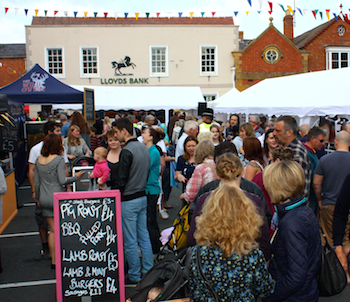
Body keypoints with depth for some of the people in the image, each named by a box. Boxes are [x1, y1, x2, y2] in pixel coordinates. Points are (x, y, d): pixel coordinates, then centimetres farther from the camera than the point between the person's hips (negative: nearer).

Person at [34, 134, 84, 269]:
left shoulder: (39, 160, 8)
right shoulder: (59, 159, -11)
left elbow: (36, 182, 12)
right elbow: (62, 180, -16)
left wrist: (38, 198, 22)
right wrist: (76, 177, -2)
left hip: (44, 199, 6)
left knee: (53, 230, 11)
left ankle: (53, 260, 14)